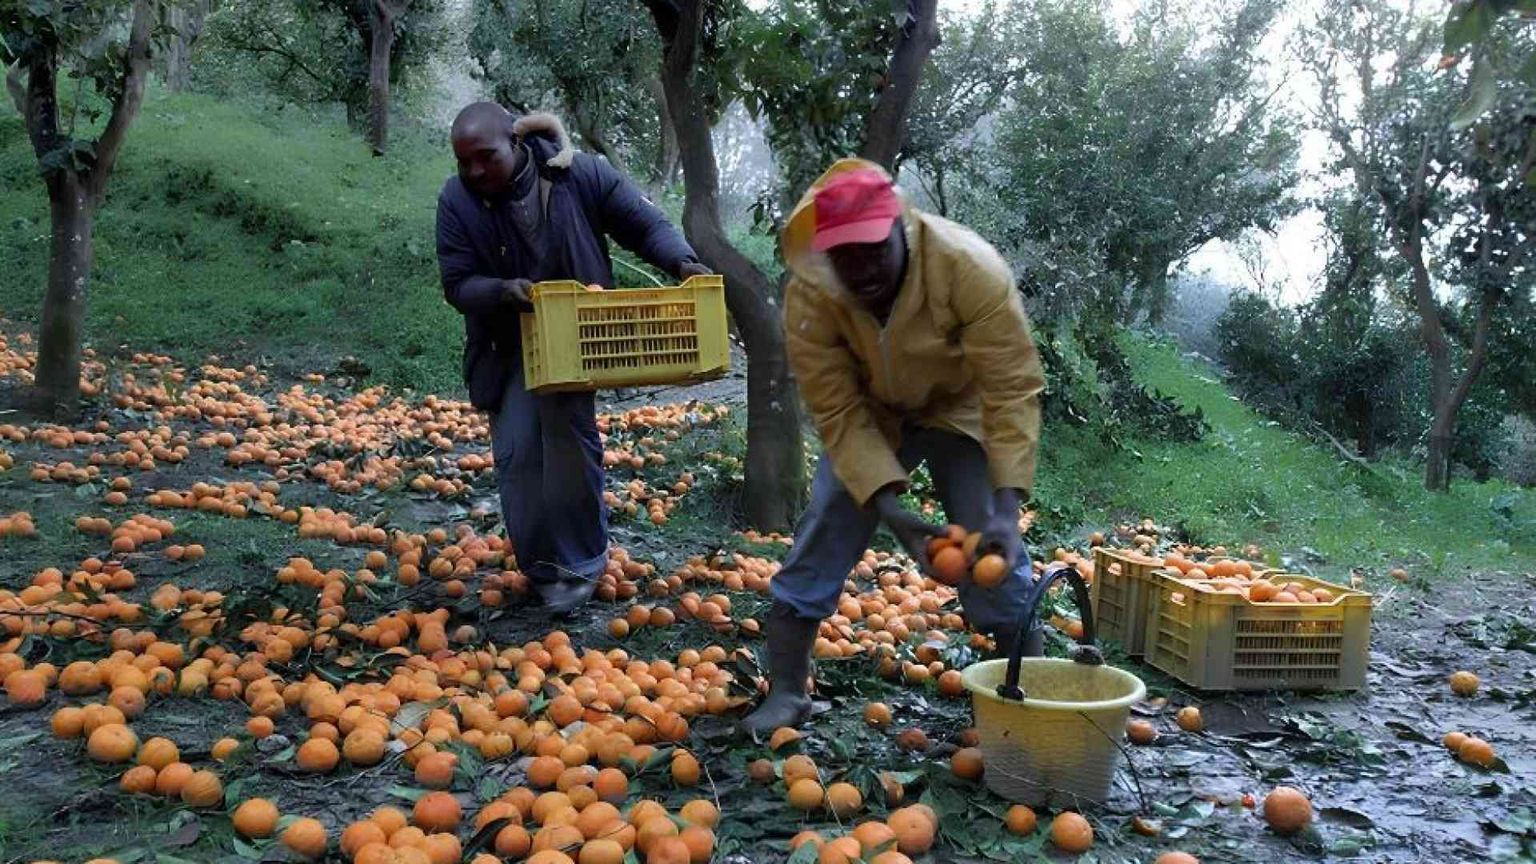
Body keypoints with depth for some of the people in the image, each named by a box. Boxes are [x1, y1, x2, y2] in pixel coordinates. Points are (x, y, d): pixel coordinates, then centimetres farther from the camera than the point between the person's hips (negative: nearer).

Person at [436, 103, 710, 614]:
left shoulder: (582, 175, -15)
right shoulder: (456, 201, -11)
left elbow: (644, 224, -7)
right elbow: (458, 284, -11)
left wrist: (682, 262, -26)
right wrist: (503, 291, -32)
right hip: (507, 347, 2)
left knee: (569, 435, -11)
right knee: (517, 452, 0)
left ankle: (581, 560, 7)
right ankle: (542, 567, 17)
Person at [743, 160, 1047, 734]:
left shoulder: (970, 267, -35)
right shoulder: (809, 297, -29)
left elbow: (1012, 390, -32)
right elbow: (838, 414, -25)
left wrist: (1005, 511, -40)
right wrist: (893, 513, -34)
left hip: (961, 410, -1)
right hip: (869, 415, 2)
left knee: (993, 556, -12)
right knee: (821, 540, -7)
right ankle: (785, 695, 5)